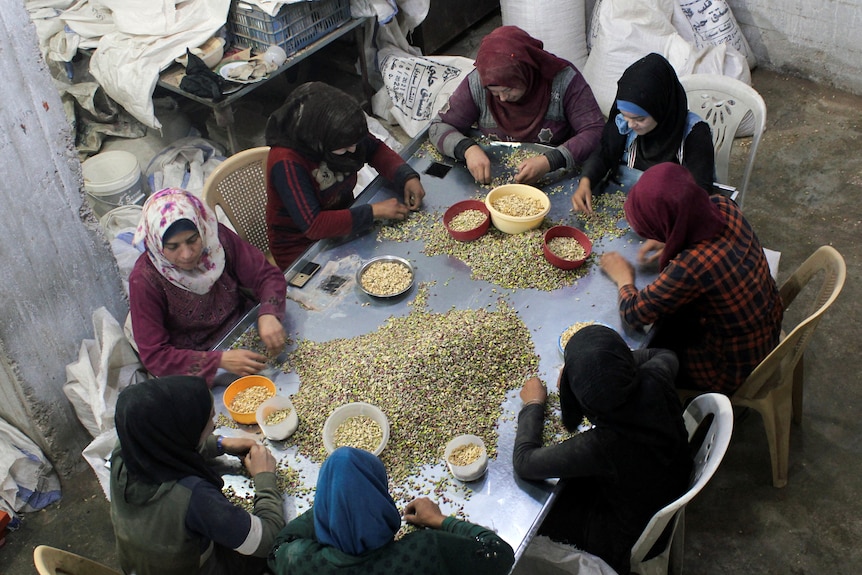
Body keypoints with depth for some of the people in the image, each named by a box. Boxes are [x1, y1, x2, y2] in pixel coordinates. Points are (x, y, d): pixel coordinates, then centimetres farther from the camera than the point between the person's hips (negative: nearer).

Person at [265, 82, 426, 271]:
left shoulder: (340, 132, -13)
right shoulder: (286, 163, -32)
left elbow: (376, 149, 5)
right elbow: (312, 225, -36)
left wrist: (407, 177, -14)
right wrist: (374, 211, -32)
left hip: (343, 223, 7)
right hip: (301, 247, -6)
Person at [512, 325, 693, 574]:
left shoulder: (601, 444, -43)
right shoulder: (655, 381, -28)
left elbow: (523, 462, -28)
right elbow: (666, 356, 0)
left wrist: (533, 403, -13)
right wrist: (616, 364, -7)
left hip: (629, 535, -5)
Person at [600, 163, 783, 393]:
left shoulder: (689, 267, -39)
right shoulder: (722, 206, -18)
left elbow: (634, 313, -23)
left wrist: (624, 278, -5)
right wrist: (669, 244, -2)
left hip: (735, 368, -7)